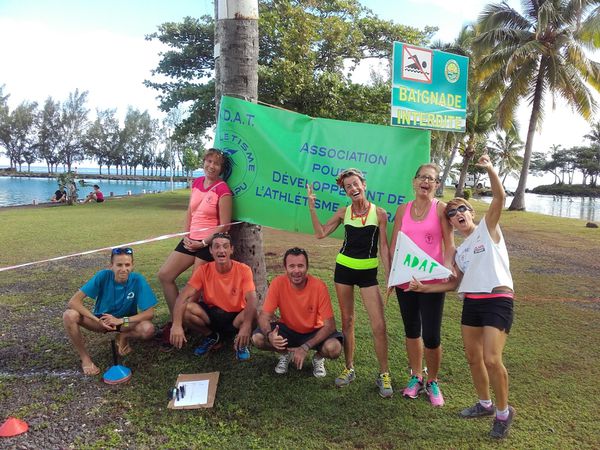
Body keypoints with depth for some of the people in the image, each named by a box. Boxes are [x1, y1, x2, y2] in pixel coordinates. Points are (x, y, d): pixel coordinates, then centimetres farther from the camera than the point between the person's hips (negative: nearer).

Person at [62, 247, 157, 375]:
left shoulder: (138, 280, -22)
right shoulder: (103, 276, -22)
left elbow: (149, 313, -21)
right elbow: (74, 301, -25)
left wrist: (121, 320, -31)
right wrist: (97, 320, -34)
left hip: (126, 322, 0)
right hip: (101, 320, 1)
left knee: (148, 329, -32)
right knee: (69, 316, -27)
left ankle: (124, 337, 3)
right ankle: (85, 358, -8)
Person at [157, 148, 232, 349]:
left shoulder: (223, 190, -13)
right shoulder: (197, 183, 9)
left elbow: (224, 225, -14)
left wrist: (203, 243, -13)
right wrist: (187, 236, 4)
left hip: (209, 243, -8)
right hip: (191, 240, 8)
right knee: (164, 275, 6)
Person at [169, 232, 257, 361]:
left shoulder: (243, 270, -18)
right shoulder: (203, 270, -13)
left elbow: (251, 300, -29)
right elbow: (183, 297, -20)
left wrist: (246, 326, -48)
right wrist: (176, 325, -36)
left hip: (235, 317, -2)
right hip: (211, 315, 3)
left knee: (252, 316, -35)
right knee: (185, 309, -24)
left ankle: (241, 342, 0)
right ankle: (212, 337, 4)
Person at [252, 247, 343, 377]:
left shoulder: (319, 286, -25)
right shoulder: (278, 283, -21)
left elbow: (329, 325, -22)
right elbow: (264, 316, -17)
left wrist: (305, 348, -31)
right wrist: (269, 335, -40)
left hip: (314, 332, -2)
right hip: (288, 329, 2)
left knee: (334, 348, -32)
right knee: (257, 338, -23)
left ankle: (318, 357, 6)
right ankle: (286, 353, 8)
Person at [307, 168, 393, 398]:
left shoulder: (379, 213, -4)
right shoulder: (343, 212, 2)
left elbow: (383, 247, -2)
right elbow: (320, 233, -2)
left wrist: (389, 277, -5)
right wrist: (312, 206, -7)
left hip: (368, 272, -2)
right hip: (344, 268, 2)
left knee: (379, 325, -5)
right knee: (347, 321, 11)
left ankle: (383, 374, 10)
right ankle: (349, 368, 26)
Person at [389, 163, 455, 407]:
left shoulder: (441, 208, -4)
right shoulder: (403, 209, 6)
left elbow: (449, 246, -6)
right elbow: (394, 245, 9)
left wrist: (445, 271, -22)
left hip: (431, 282, -3)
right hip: (405, 279, 4)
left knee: (431, 335, -2)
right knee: (411, 330, 15)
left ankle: (432, 382, 21)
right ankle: (416, 377, 33)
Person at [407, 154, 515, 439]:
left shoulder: (488, 228, 2)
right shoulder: (460, 251, 18)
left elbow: (499, 197, -13)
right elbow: (456, 283, 17)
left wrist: (490, 169, -24)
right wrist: (425, 288, 11)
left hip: (498, 301, -7)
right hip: (471, 303, 7)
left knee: (491, 359, -15)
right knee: (473, 357, 12)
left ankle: (504, 413, 7)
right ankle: (485, 404, 33)